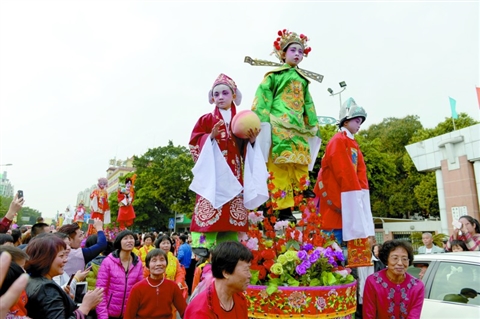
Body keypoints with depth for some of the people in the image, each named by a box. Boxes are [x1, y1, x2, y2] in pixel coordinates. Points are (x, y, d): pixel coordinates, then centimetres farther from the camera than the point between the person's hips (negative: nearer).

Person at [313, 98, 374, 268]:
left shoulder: (353, 143, 19)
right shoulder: (338, 141, -10)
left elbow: (360, 171, 14)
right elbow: (344, 172, -17)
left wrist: (361, 190, 1)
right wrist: (355, 193, -15)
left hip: (353, 195, 9)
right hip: (337, 197, -9)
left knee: (357, 233, 8)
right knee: (335, 238, -6)